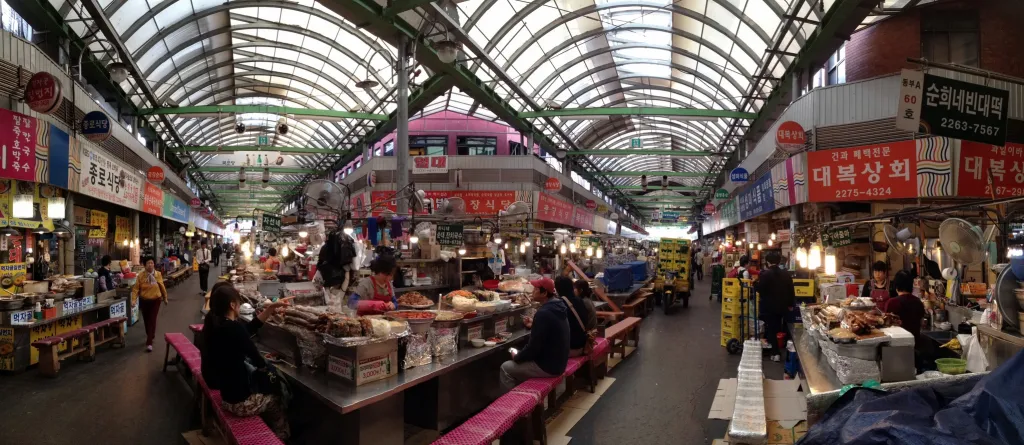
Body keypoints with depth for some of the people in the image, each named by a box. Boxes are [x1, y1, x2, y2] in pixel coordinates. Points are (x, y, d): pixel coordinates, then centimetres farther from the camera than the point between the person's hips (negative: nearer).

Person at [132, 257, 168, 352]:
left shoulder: (158, 274, -7)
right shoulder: (141, 275, -10)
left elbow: (162, 287, 4)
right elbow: (136, 288, -11)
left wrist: (165, 298, 13)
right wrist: (133, 299, -23)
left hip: (155, 300, -1)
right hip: (144, 300, 2)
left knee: (152, 320, -7)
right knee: (146, 320, 16)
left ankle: (149, 343, -6)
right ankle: (151, 336, 41)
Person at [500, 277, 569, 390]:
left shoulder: (543, 313, -25)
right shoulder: (557, 308, 5)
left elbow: (534, 346, -23)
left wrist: (516, 357, -7)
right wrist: (533, 325, 11)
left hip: (547, 366, -9)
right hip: (557, 362, 9)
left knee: (505, 368, 2)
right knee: (520, 361, 24)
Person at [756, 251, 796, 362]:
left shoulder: (765, 274, -15)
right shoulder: (786, 274, 2)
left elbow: (760, 289, -16)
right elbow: (791, 290, 6)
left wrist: (755, 283, 4)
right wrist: (791, 304, 16)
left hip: (768, 306, -5)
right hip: (781, 306, 5)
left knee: (770, 328, 3)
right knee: (777, 327, 19)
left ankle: (775, 353, 0)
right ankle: (775, 349, 28)